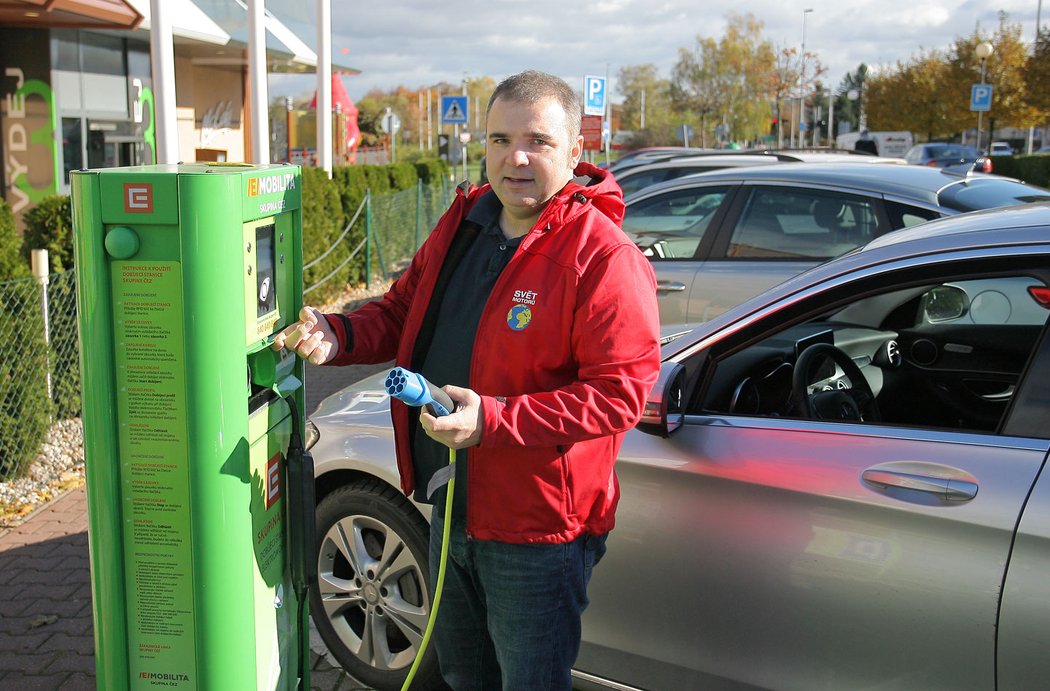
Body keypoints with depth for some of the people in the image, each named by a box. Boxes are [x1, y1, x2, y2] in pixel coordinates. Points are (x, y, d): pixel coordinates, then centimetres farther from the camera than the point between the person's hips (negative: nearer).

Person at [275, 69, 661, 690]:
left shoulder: (605, 258, -20)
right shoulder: (465, 221, 4)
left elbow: (621, 394, -24)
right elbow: (400, 314, 14)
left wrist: (493, 419, -32)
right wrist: (337, 336, -7)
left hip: (535, 529, -7)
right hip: (451, 510, 8)